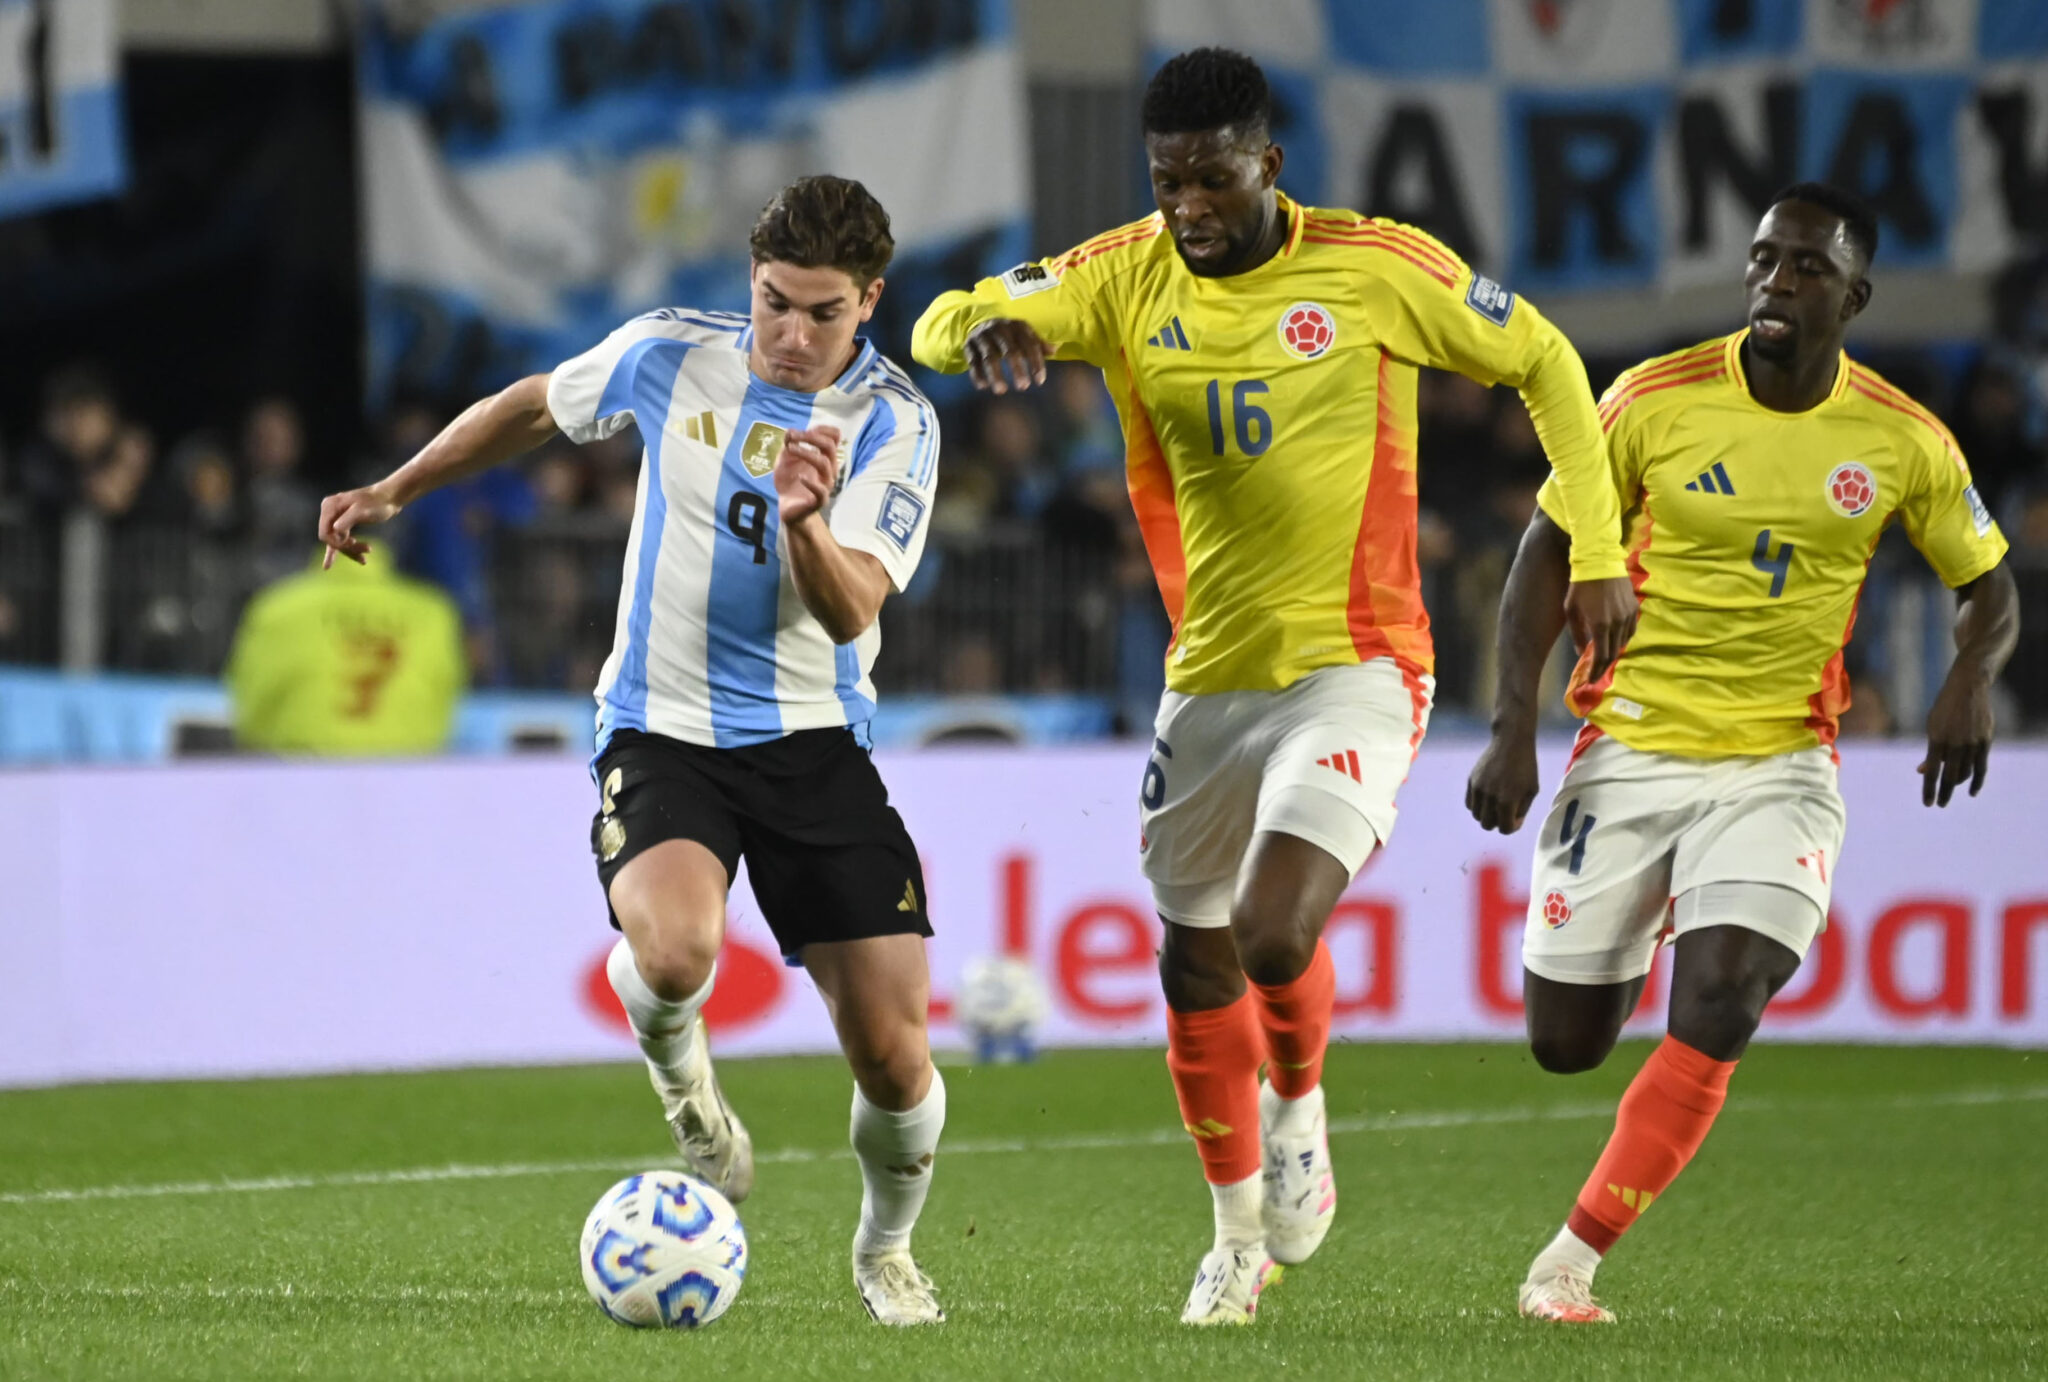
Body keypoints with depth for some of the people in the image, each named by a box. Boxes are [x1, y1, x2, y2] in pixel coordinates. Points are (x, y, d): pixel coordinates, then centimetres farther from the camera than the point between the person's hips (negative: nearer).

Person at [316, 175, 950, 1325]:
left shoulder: (895, 424, -7)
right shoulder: (671, 356, -3)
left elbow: (850, 611, -19)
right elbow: (534, 408, 18)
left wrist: (806, 523, -38)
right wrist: (395, 492, 21)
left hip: (815, 744, 0)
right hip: (661, 733, 0)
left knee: (892, 1055, -6)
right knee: (676, 949, -33)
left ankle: (885, 1252, 26)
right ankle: (681, 1076, 4)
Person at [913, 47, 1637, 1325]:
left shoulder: (1376, 269, -9)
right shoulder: (1127, 278, -1)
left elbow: (1544, 361, 3)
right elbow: (944, 326, -6)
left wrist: (1598, 555, -1)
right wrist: (985, 330, -31)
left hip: (1354, 670, -4)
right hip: (1209, 679, 5)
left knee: (1274, 935, -22)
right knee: (1196, 966, 12)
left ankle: (1300, 1106, 13)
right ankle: (1242, 1239, 33)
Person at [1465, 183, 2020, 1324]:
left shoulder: (1905, 443, -3)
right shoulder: (1655, 402, -7)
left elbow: (1991, 588, 10)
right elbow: (1549, 551, 1)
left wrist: (1973, 682, -13)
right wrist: (1515, 728, -7)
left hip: (1781, 765, 0)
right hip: (1629, 748, 0)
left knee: (1718, 1012, -21)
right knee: (1567, 1046, 3)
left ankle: (1571, 1262, -10)